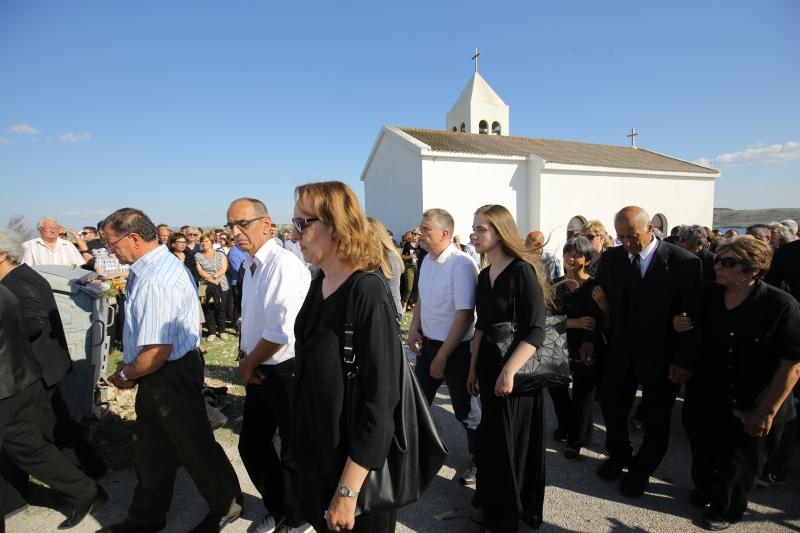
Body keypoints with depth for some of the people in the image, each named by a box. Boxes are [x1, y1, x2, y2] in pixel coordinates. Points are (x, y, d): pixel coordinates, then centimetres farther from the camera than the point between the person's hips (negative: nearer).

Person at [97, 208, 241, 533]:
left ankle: (226, 506, 34)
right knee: (149, 446, 22)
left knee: (194, 446, 10)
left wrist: (125, 375, -10)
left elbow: (156, 352, -28)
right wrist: (129, 366, 9)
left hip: (171, 375, -9)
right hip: (159, 373, 9)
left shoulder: (155, 281, -28)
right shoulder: (157, 264, 4)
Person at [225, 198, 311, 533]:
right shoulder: (250, 264, 7)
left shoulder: (284, 264, -21)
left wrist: (249, 363, -11)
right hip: (260, 372, 9)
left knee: (293, 453, 12)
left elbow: (283, 331, -25)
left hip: (287, 372, -8)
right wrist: (245, 358, 3)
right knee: (252, 446, 20)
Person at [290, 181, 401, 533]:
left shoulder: (367, 294, -25)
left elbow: (381, 397, -24)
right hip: (315, 450, 7)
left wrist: (349, 489, -20)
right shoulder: (319, 283, -1)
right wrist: (302, 443, 15)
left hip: (354, 460, -7)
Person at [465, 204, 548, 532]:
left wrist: (509, 371, -26)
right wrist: (473, 368, 12)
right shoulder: (484, 276, 5)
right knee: (490, 440, 18)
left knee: (512, 442, 9)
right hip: (489, 367, 7)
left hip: (516, 372, -7)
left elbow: (536, 331, -20)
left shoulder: (523, 271, -17)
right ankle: (491, 504, 40)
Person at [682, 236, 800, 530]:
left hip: (751, 407, -3)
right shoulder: (708, 295, -8)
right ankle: (704, 489, 51)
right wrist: (681, 325, -13)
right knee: (703, 454, 21)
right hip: (706, 398, 3)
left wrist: (767, 411, -16)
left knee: (739, 464, 18)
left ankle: (727, 509, 45)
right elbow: (698, 336, 10)